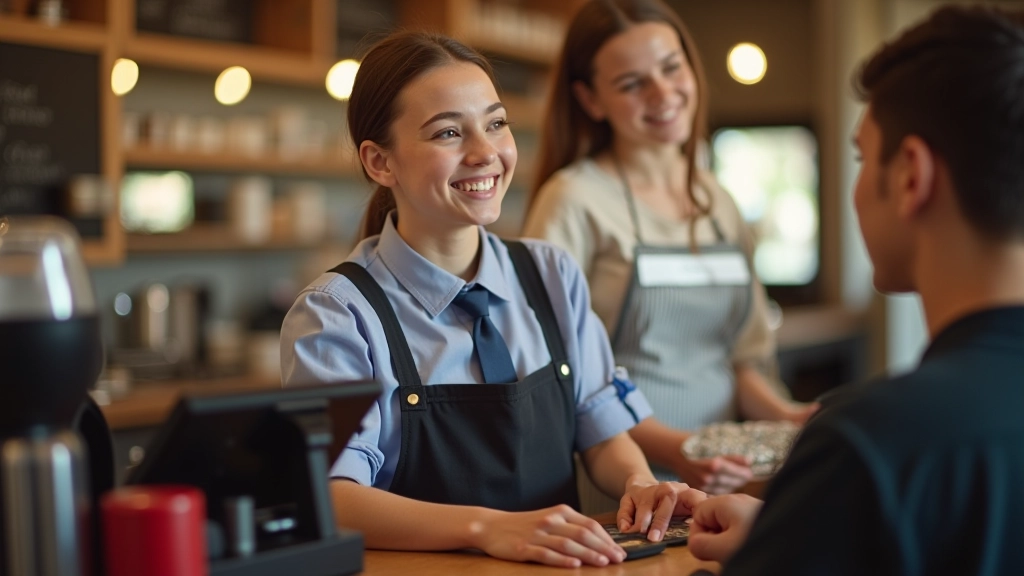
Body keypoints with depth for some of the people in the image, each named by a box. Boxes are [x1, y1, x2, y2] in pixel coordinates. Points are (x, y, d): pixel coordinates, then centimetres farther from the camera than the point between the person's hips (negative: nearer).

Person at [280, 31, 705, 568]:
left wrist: (638, 483, -11)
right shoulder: (336, 315, -8)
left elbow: (602, 429, 11)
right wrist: (487, 526, -34)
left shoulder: (553, 277, 8)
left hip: (559, 562, 5)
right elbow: (331, 499, -20)